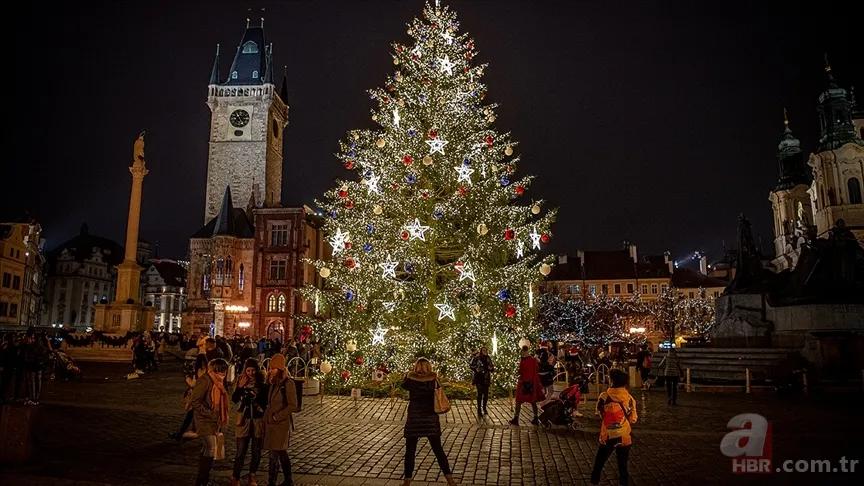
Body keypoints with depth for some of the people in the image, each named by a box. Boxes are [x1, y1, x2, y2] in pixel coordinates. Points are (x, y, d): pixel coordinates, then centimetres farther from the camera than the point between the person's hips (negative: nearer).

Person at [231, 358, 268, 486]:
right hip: (244, 419, 0)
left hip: (259, 419, 0)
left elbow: (266, 401, 1)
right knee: (241, 451, -2)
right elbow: (234, 399, -11)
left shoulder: (263, 383, -5)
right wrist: (240, 386, -20)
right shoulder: (241, 380, -2)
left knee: (256, 451, 9)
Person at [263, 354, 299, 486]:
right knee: (281, 453, 15)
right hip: (271, 422, 8)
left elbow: (293, 406, -15)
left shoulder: (288, 383, -14)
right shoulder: (274, 383, 10)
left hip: (281, 423, -8)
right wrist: (268, 414, 5)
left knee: (274, 455, -6)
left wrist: (276, 416, -16)